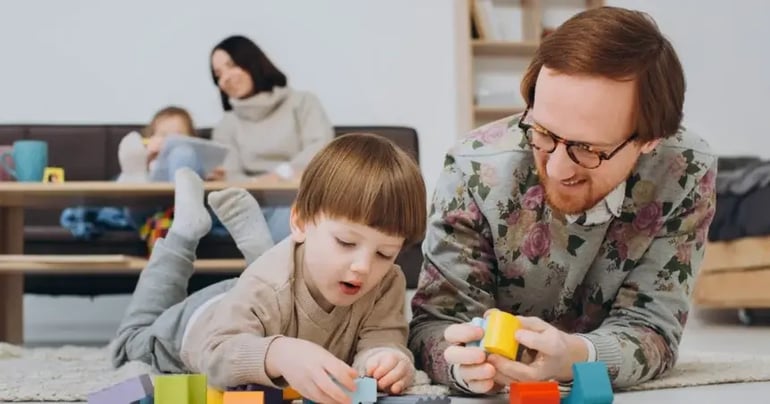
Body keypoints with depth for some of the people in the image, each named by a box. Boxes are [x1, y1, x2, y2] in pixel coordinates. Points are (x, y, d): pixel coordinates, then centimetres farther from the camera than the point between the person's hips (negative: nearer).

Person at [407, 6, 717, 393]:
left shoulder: (686, 174, -17)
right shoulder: (476, 169, -20)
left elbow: (651, 328, -15)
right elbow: (434, 321, -15)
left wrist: (573, 357, -35)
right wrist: (465, 364, -37)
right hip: (495, 395, 0)